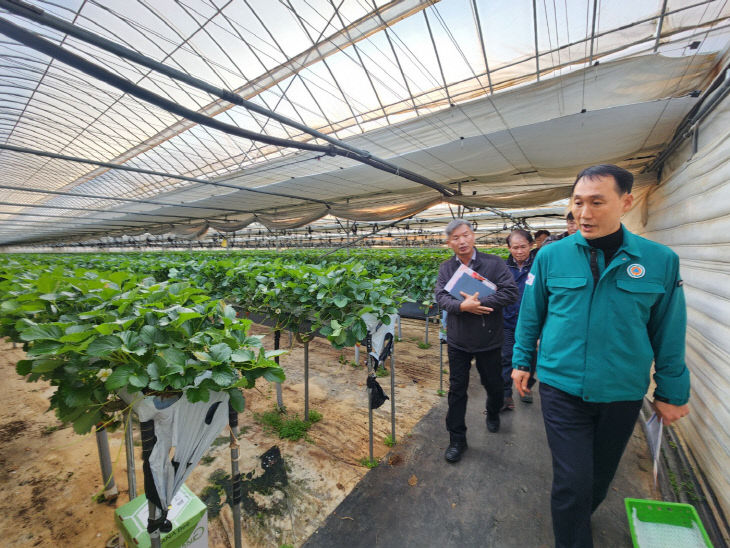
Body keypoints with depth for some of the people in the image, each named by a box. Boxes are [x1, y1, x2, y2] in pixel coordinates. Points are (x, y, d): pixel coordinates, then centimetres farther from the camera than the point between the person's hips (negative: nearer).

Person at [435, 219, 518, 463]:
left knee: (493, 385, 20)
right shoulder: (446, 268, 0)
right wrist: (463, 306, -29)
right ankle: (457, 439, 28)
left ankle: (493, 414, 54)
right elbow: (441, 296, -11)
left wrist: (480, 302, -25)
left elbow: (510, 292, -14)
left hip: (488, 340, -1)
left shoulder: (494, 263, -7)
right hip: (458, 341, 1)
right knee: (457, 390, 10)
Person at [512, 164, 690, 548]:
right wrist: (522, 361, 4)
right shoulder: (550, 256, -9)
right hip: (562, 389, -2)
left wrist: (671, 392, 7)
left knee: (600, 476, 23)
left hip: (623, 394, 2)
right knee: (573, 481, 4)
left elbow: (668, 333, 2)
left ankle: (578, 517, 53)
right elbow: (530, 315, 0)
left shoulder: (661, 261, -7)